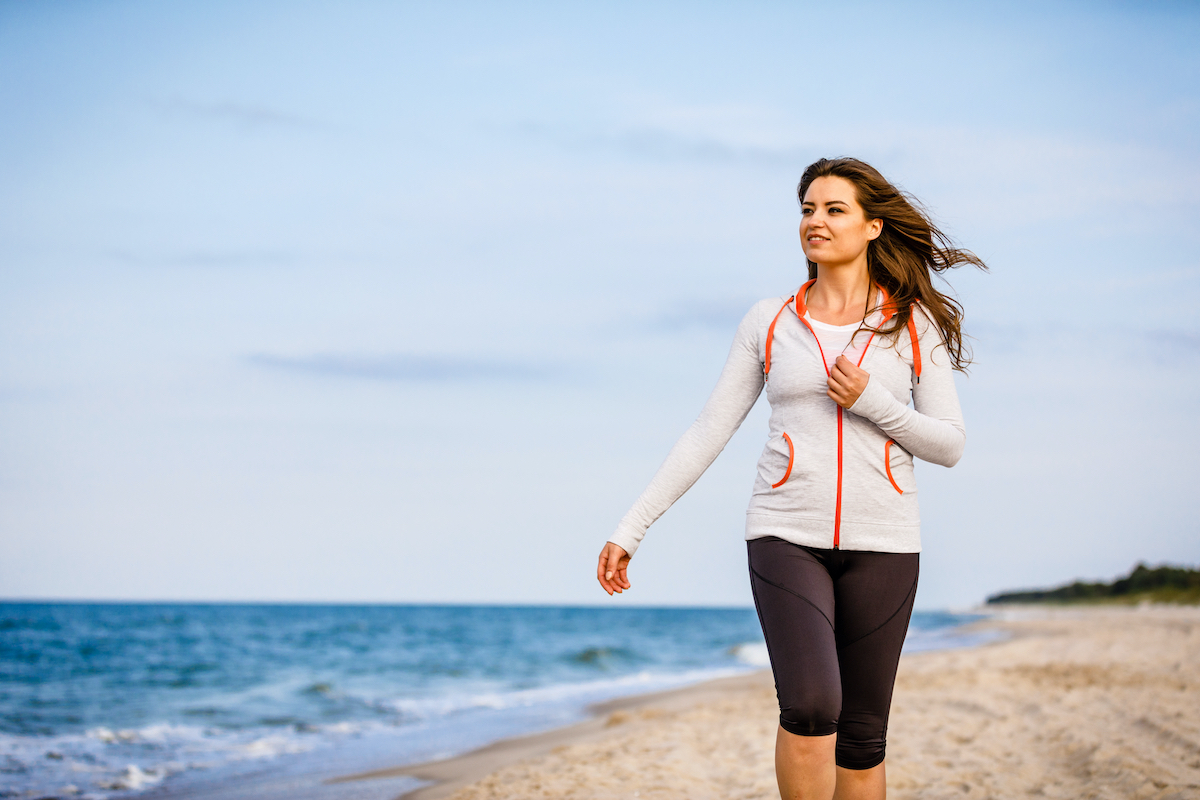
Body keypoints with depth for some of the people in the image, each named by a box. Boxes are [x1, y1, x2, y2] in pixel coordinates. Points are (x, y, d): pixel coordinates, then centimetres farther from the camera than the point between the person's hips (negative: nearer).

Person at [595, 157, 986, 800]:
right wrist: (629, 530, 1)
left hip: (881, 541, 1)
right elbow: (707, 433, 6)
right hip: (786, 535, 0)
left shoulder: (914, 324, 5)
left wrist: (873, 401, -11)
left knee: (861, 735, 4)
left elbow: (949, 445, 5)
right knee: (810, 706, -21)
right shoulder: (769, 322, 6)